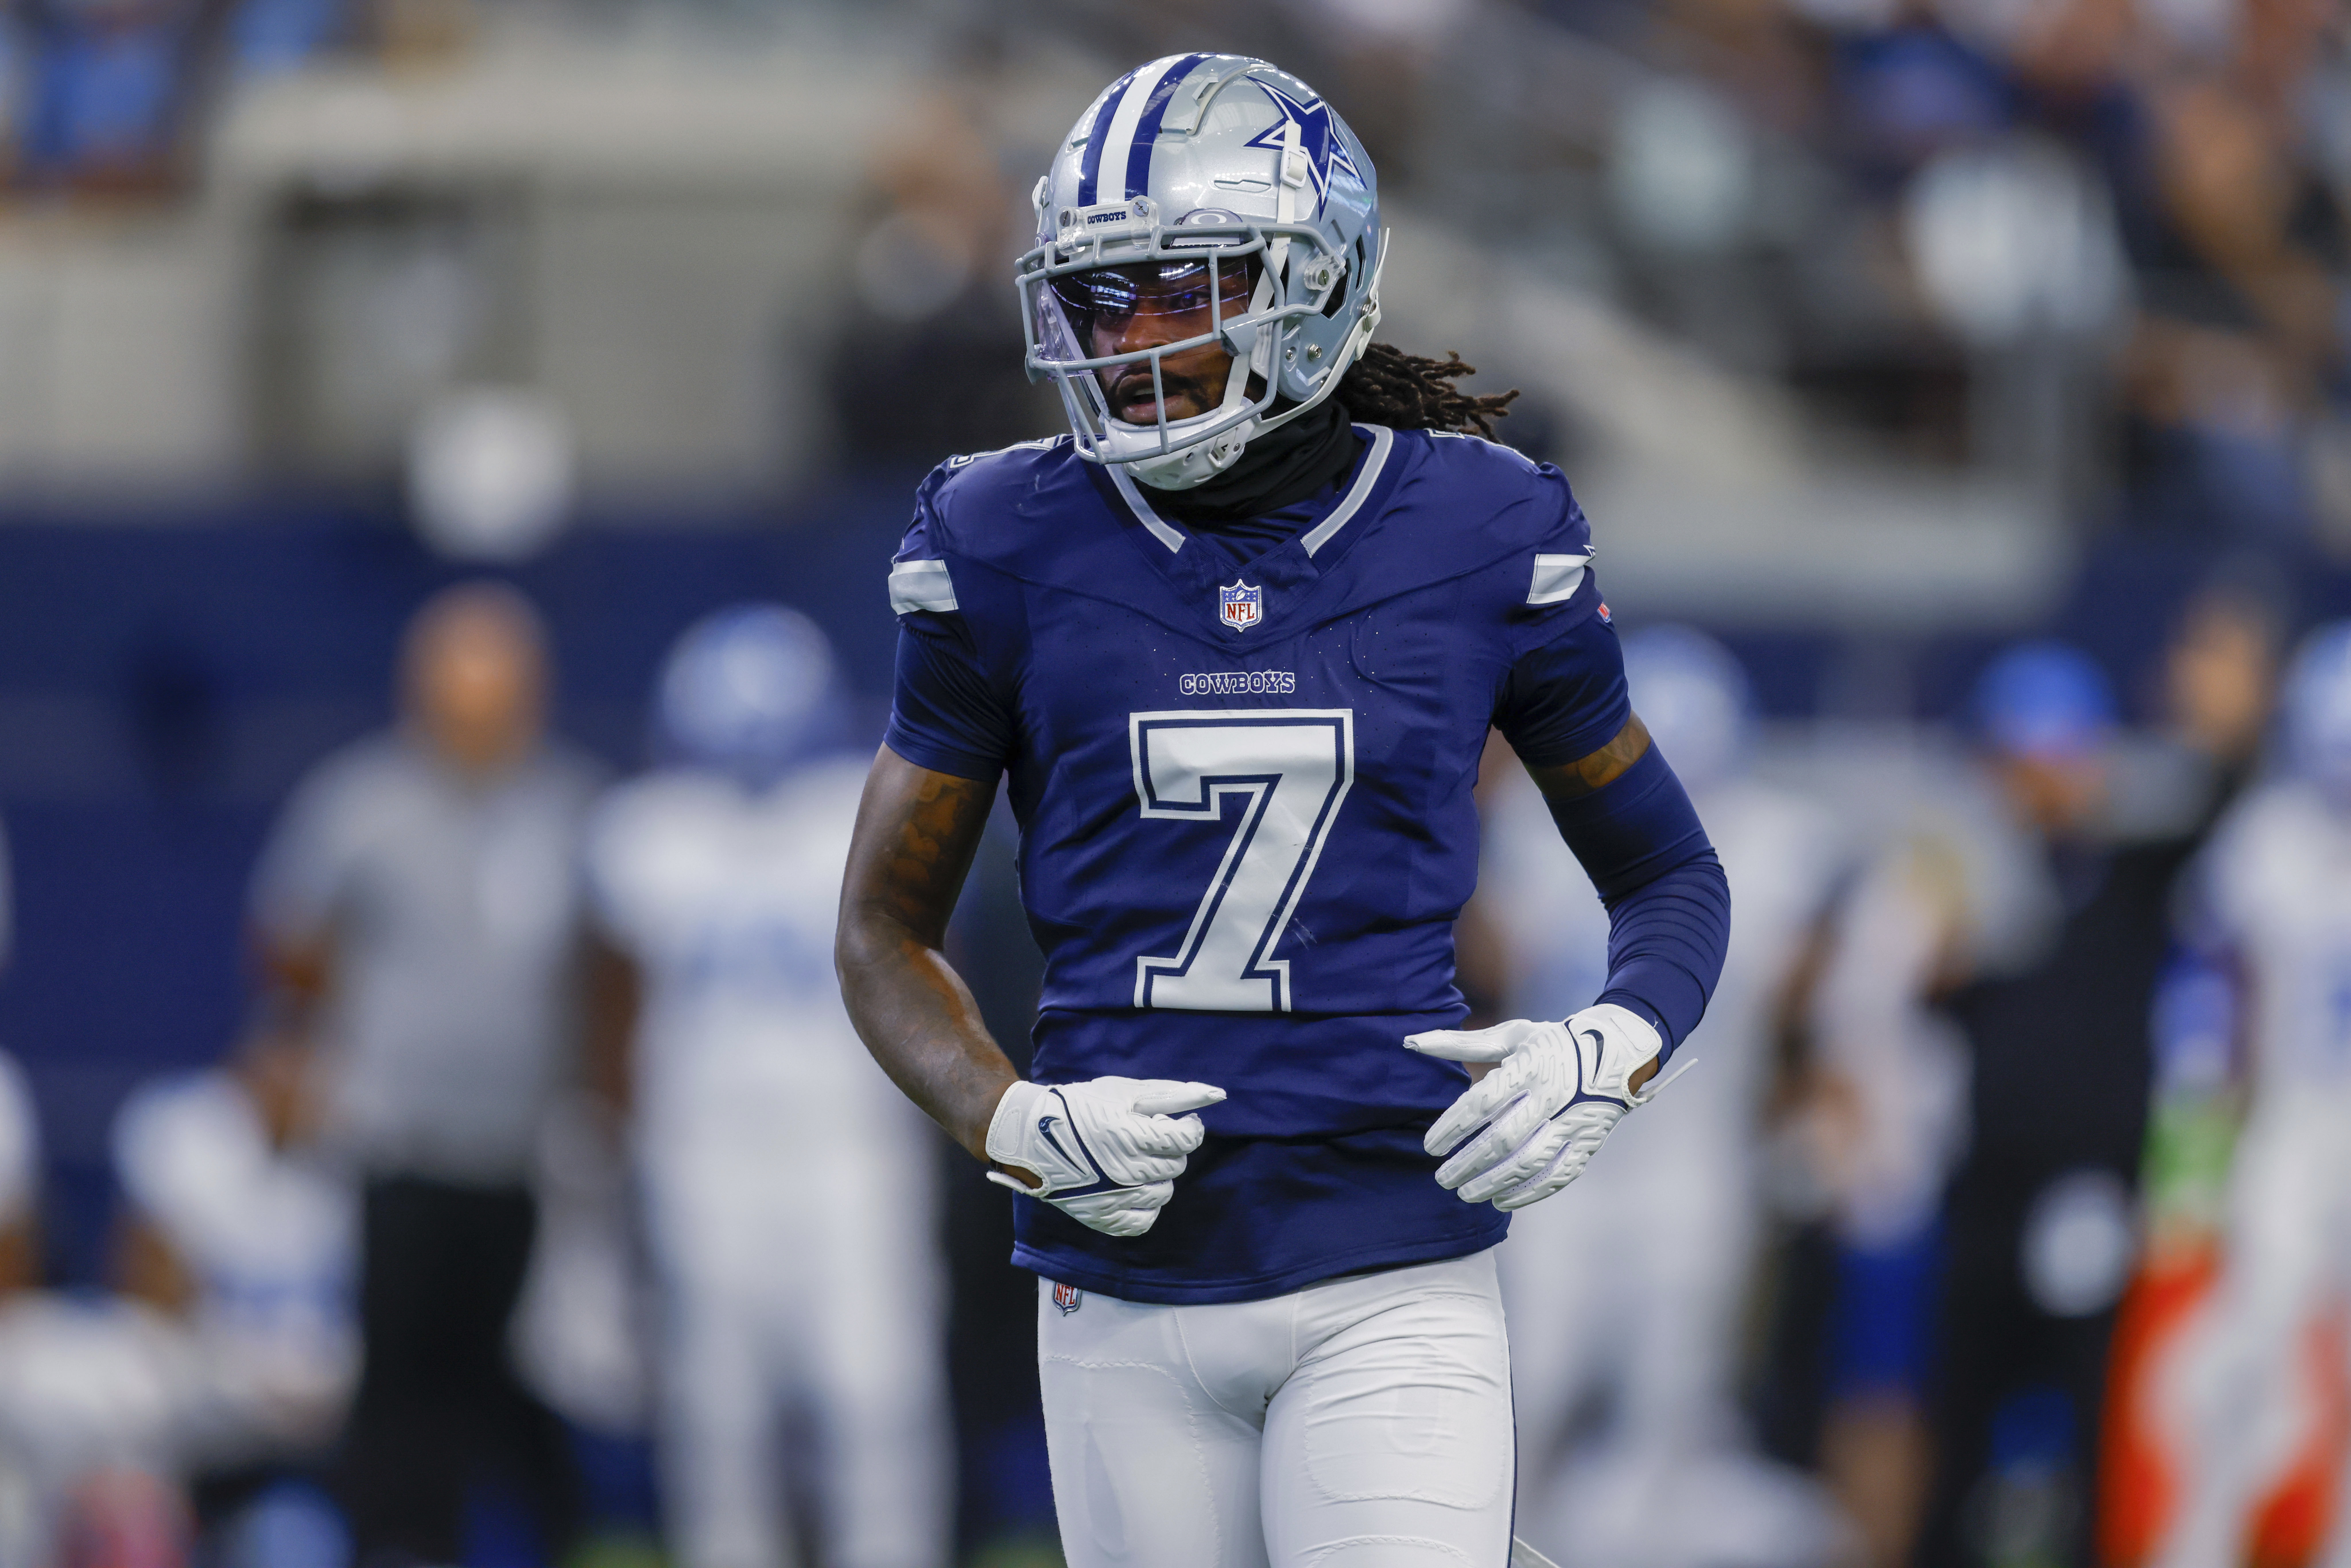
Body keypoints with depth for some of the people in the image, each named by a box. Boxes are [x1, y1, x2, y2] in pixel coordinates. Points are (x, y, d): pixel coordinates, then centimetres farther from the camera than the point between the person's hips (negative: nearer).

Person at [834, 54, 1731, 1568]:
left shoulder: (1482, 538, 1)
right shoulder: (1011, 553, 2)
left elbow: (1671, 876, 14)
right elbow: (888, 932, 10)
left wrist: (1611, 1054, -7)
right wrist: (1015, 1125, -9)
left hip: (1394, 1280, -1)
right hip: (1126, 1290, 2)